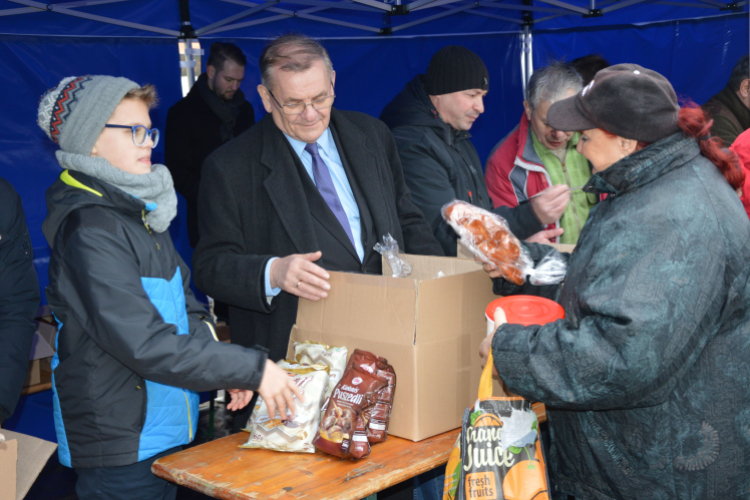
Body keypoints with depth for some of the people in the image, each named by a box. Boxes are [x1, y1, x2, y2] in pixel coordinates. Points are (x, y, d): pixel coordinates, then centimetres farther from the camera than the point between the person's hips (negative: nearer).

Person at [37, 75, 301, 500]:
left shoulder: (143, 210, 10)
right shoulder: (88, 229, -19)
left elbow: (185, 304, 12)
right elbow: (144, 343, -25)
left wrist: (228, 370, -4)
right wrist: (251, 369, -22)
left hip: (169, 431, 8)